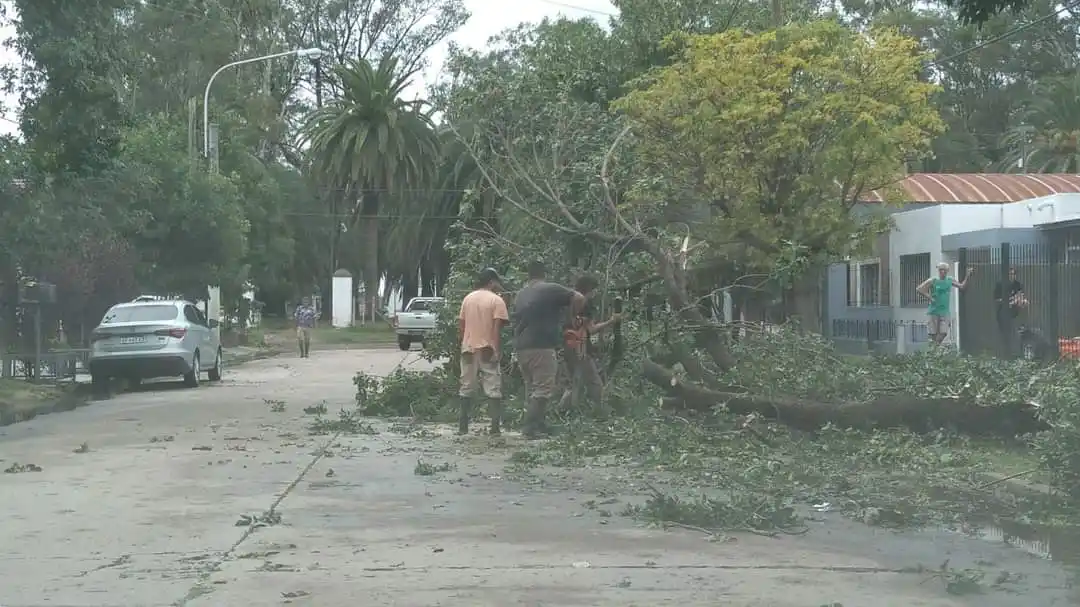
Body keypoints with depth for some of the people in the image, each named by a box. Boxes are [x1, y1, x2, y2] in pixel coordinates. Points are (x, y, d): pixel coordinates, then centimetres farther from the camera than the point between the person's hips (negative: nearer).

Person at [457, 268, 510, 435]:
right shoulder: (496, 300, -6)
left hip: (469, 348, 5)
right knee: (493, 389, -1)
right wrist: (498, 349, -6)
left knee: (467, 388, 10)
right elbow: (497, 327, -11)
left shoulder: (468, 298, 9)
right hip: (488, 350, -5)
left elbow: (460, 326, 9)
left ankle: (463, 426, 10)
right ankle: (495, 427, -5)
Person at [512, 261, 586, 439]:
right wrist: (572, 315, 12)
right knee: (543, 388, -6)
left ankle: (538, 424, 15)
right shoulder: (551, 290, -3)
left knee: (531, 387, 14)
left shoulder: (520, 295, 16)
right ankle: (530, 427, -13)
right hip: (541, 346, -7)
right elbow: (579, 299, -4)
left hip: (520, 347, 7)